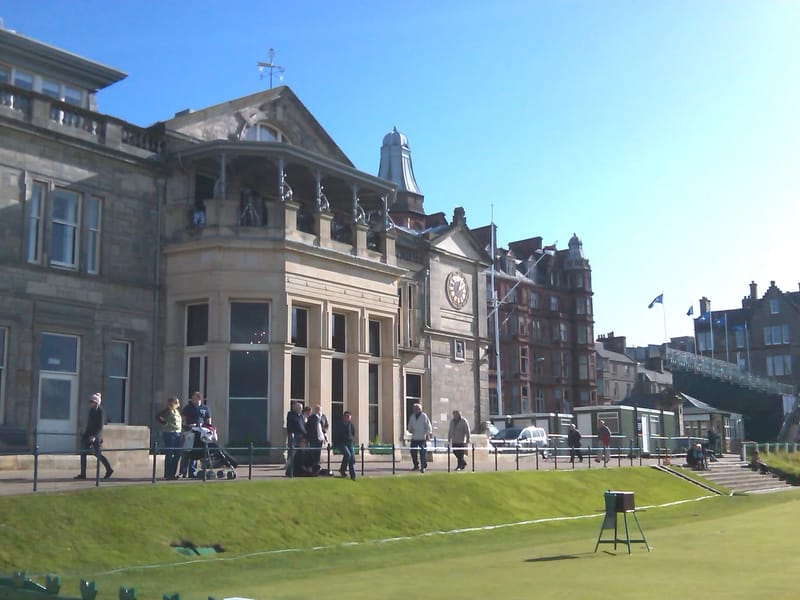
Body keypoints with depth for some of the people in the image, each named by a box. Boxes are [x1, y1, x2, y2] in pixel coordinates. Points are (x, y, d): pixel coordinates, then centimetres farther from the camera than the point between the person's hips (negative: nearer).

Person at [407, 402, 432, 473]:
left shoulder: (424, 416, -3)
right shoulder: (412, 417, 13)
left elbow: (428, 426, -5)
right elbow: (410, 426, 21)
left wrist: (428, 434, -14)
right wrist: (410, 429, -1)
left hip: (422, 438, -5)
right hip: (414, 438, 5)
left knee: (423, 452, -7)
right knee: (413, 452, 6)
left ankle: (423, 466, -2)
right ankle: (416, 466, 20)